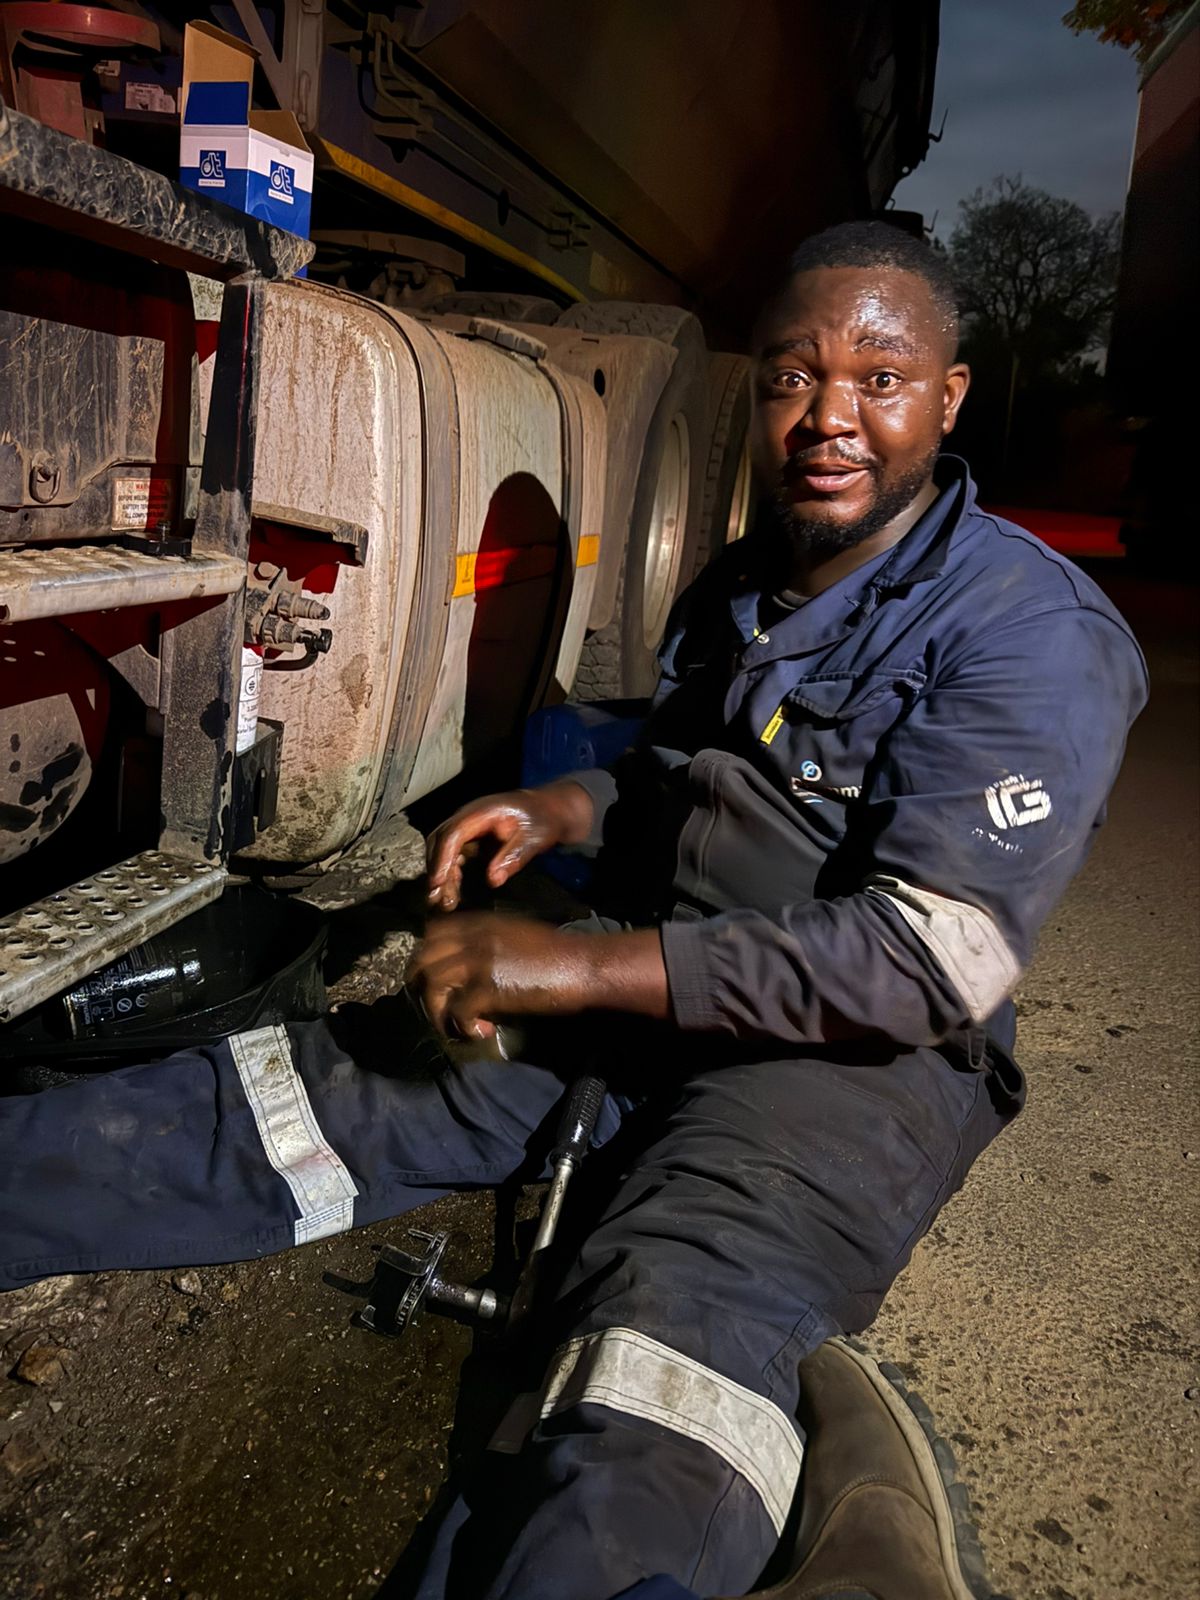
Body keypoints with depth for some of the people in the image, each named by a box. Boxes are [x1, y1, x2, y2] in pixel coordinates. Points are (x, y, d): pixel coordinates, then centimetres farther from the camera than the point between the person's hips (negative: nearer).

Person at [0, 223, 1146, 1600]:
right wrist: (565, 806, 2)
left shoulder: (1034, 631, -12)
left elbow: (936, 962, -21)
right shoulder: (734, 586, 14)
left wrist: (591, 965, -24)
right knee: (313, 1094, -10)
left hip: (861, 1054, -5)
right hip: (642, 1001, 6)